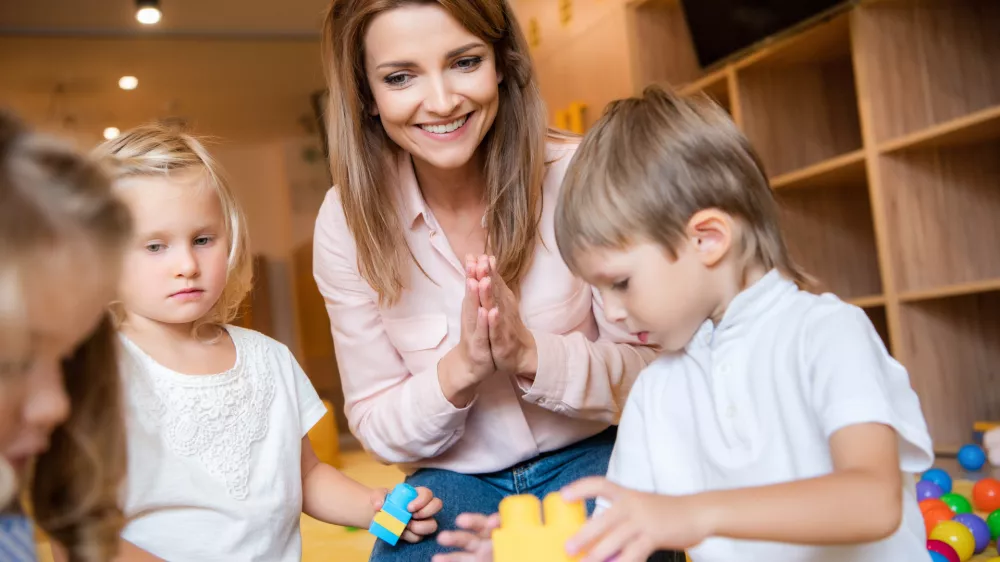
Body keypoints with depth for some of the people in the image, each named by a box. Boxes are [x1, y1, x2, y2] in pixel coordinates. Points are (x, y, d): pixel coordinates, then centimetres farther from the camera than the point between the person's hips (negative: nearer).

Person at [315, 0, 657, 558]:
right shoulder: (348, 221, -10)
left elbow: (650, 368, -8)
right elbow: (378, 428, -3)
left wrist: (530, 354, -28)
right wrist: (459, 369, -25)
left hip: (590, 456, 0)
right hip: (454, 479, 1)